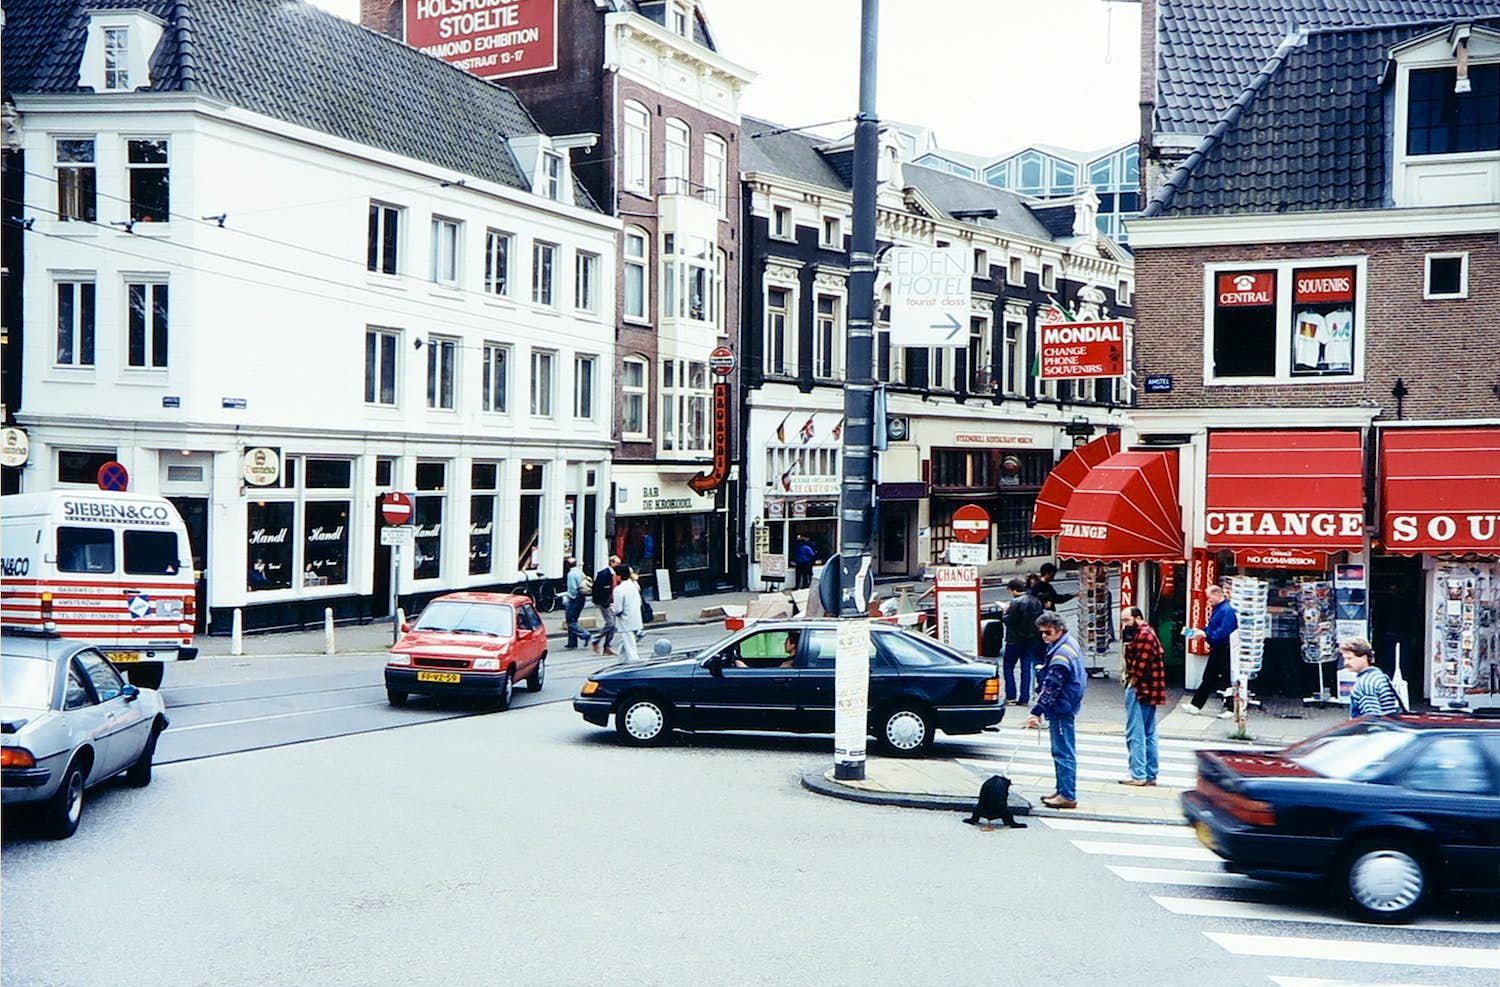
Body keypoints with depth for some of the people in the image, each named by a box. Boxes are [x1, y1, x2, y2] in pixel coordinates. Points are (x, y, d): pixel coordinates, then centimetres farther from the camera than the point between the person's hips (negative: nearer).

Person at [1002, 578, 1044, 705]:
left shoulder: (1016, 602, -18)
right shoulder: (1036, 601, 5)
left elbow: (1008, 620, -19)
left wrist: (1006, 612, -1)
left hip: (1015, 641, -6)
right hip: (1032, 640, 6)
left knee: (1008, 666, 7)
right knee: (1026, 668, 9)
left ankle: (1011, 695, 1)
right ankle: (1024, 698, 8)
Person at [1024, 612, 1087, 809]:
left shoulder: (1061, 654, -23)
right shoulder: (1067, 645, 10)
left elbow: (1052, 687, -25)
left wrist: (1037, 712, -25)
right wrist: (1041, 690, 21)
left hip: (1061, 708, -11)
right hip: (1063, 706, 11)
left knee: (1063, 752, -6)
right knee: (1062, 751, 16)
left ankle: (1067, 796, -2)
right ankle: (1063, 791, 24)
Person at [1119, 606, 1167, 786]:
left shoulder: (1143, 635, -15)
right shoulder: (1147, 633, 20)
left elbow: (1142, 662, -21)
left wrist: (1132, 679, -9)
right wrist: (1127, 673, 8)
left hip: (1140, 690, -11)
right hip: (1150, 691, 11)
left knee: (1135, 734, -8)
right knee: (1149, 734, 13)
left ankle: (1138, 775, -8)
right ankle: (1150, 775, 18)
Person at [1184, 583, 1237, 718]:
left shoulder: (1227, 610, -20)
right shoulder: (1217, 608, 11)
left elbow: (1223, 632, -27)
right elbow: (1211, 627, 20)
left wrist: (1205, 634, -23)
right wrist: (1200, 630, 5)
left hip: (1224, 650, -10)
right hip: (1216, 650, 10)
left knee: (1226, 680, 0)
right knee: (1208, 678, 13)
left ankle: (1231, 709, 10)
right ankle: (1195, 705, 18)